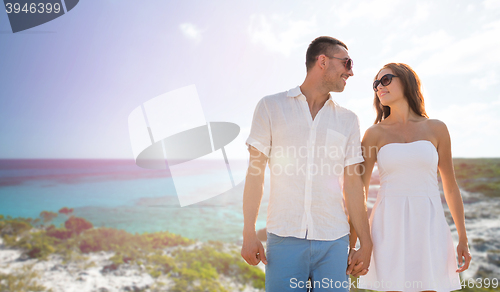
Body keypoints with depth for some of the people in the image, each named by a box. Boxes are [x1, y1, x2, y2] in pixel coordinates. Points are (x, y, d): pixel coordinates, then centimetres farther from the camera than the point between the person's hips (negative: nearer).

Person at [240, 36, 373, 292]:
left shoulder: (348, 120, 10)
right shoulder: (270, 107, 3)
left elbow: (353, 185, 9)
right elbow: (256, 172, 0)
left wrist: (366, 244, 7)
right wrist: (249, 234, -5)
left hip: (334, 241, 3)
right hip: (285, 238, -2)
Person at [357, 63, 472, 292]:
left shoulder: (436, 129, 7)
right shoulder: (375, 133, 4)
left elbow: (450, 187, 10)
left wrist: (463, 239, 8)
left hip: (428, 225, 1)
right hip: (389, 226, -1)